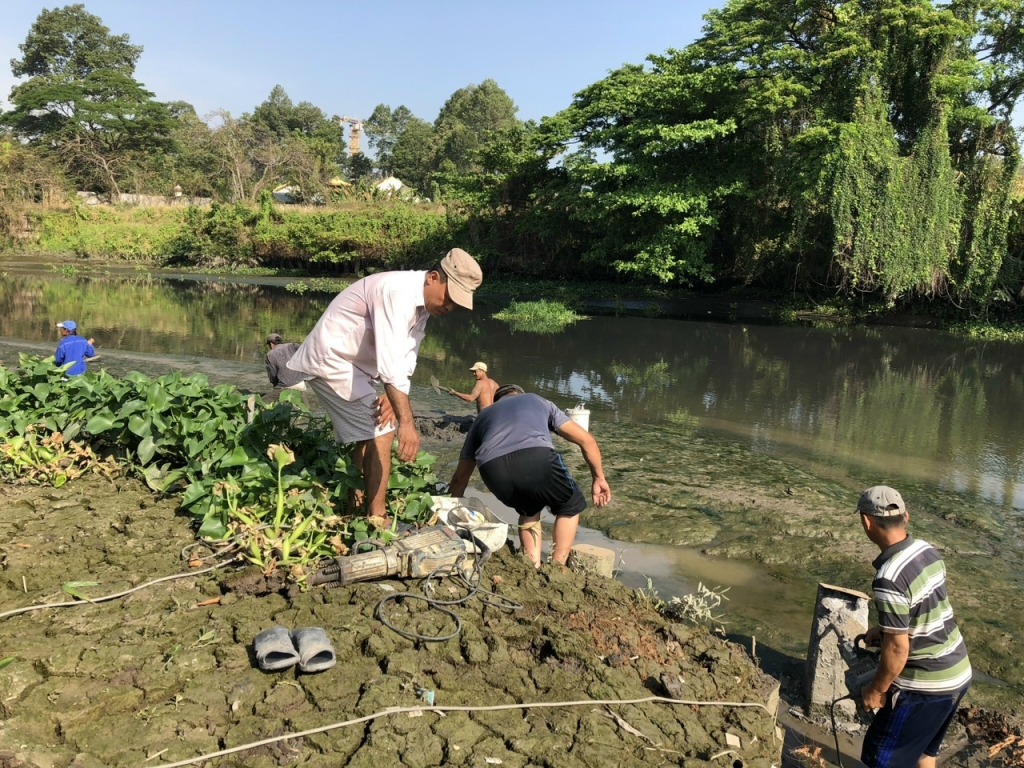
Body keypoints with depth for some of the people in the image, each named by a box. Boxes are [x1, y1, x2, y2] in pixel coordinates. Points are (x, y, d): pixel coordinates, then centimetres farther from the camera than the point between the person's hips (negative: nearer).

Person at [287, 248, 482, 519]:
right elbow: (390, 362, -36)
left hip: (346, 363, 10)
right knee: (381, 432, -12)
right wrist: (407, 422, -38)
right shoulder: (398, 293, -27)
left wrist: (391, 396, -16)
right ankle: (376, 518, -5)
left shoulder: (423, 303, 4)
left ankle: (356, 504, 31)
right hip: (330, 362, -10)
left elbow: (406, 358, 1)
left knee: (367, 434, 17)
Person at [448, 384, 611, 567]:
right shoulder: (538, 400, 38)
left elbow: (460, 477, 41)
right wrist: (598, 478, 43)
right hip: (537, 458, -2)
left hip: (493, 469, 3)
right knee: (570, 506, 27)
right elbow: (586, 439, 32)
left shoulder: (483, 415, 40)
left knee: (528, 510, 34)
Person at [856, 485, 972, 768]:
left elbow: (897, 648, -23)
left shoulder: (889, 579, -29)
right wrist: (885, 628, 22)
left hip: (925, 684, -8)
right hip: (958, 672, 8)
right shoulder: (928, 551, -2)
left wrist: (876, 690, -8)